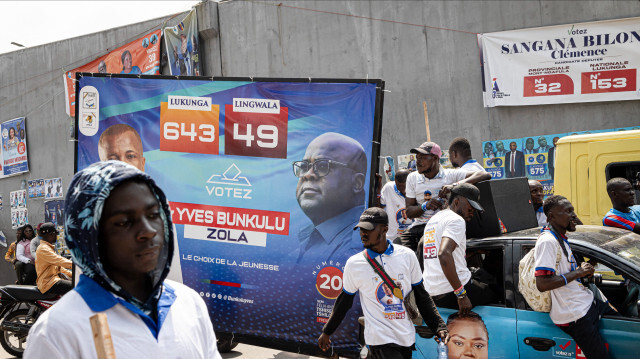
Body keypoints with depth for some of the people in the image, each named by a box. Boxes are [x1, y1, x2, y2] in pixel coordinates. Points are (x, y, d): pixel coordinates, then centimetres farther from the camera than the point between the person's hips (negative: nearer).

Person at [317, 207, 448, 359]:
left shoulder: (407, 256, 0)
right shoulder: (354, 264, -4)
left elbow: (421, 296, 7)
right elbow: (343, 302, 8)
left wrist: (439, 327, 1)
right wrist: (327, 332, 14)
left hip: (407, 339, 3)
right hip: (380, 340, -3)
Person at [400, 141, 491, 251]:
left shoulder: (451, 175, 1)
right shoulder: (412, 178, 14)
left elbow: (485, 175, -11)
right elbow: (409, 212, 10)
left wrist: (455, 186, -23)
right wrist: (425, 206, -13)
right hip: (418, 225, 4)